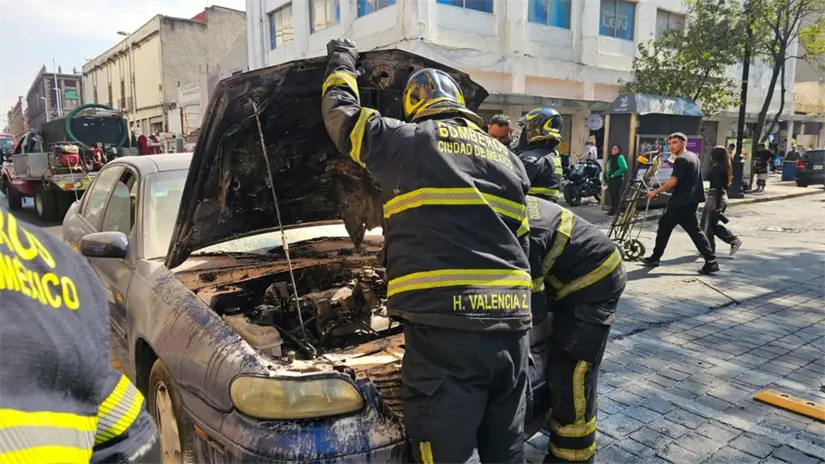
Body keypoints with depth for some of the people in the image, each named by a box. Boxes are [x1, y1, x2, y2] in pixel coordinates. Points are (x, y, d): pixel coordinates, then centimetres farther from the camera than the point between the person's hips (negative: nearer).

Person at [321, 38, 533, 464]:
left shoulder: (408, 141, 3)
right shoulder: (508, 160, 21)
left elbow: (341, 114, 17)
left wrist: (341, 65, 34)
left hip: (446, 327, -6)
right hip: (512, 324, 7)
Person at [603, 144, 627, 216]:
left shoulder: (620, 157, -10)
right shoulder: (610, 157, 17)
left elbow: (624, 167, -23)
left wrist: (614, 174, -20)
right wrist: (605, 179, 13)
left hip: (617, 179, -9)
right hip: (610, 179, 9)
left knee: (616, 195, -5)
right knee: (611, 195, 14)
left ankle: (617, 211, 0)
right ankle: (613, 210, 24)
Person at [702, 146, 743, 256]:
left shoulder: (716, 168, -16)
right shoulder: (725, 167, 11)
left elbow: (717, 187, -21)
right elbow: (724, 185, 16)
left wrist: (717, 206, -22)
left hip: (715, 198, -9)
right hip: (723, 198, 9)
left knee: (706, 225, 2)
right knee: (714, 224, 18)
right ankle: (734, 240, 13)